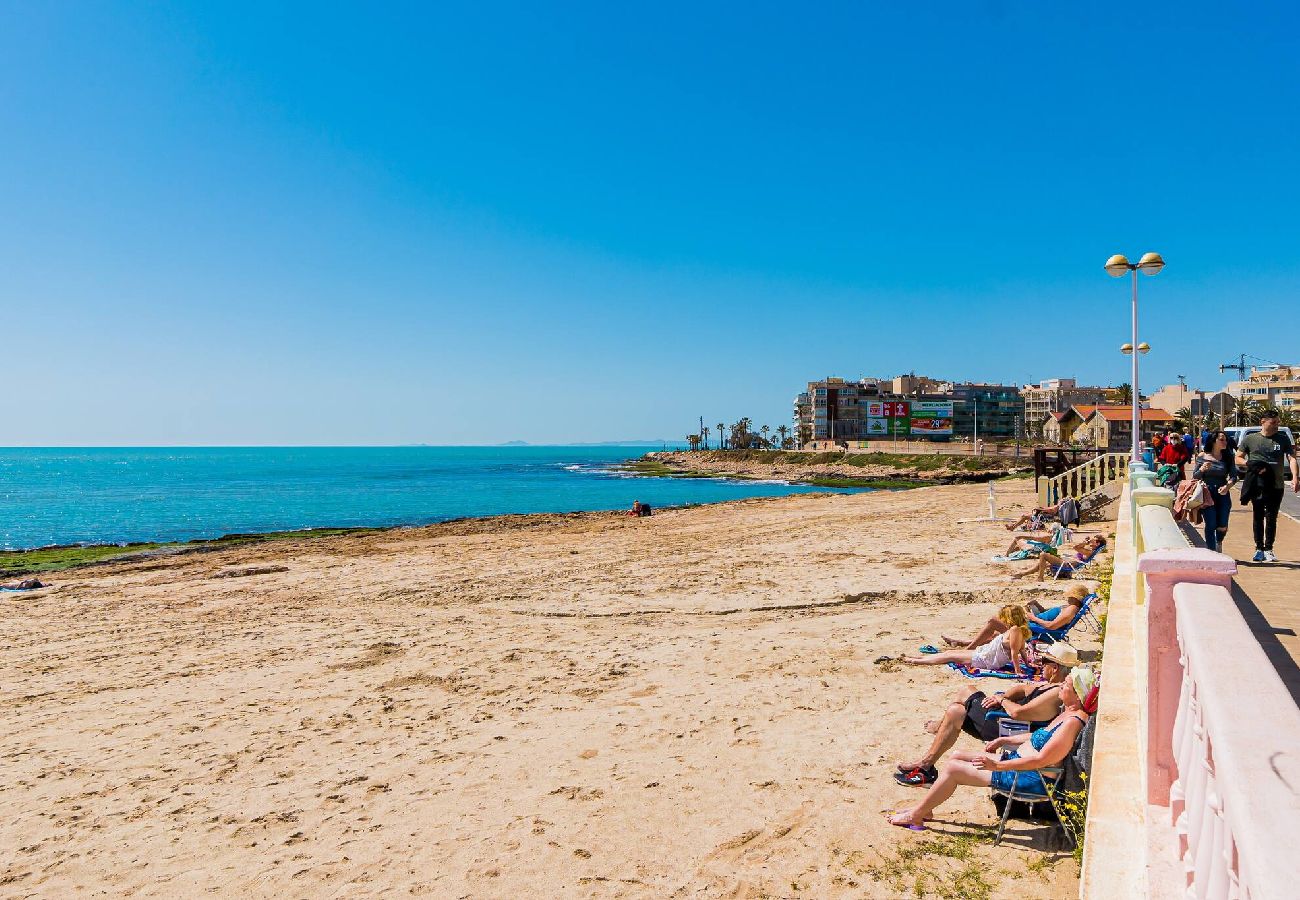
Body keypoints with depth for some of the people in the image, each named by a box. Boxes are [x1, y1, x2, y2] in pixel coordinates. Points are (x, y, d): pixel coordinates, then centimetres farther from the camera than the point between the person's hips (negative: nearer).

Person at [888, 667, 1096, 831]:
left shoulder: (1073, 722, -25)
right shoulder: (1068, 711, 7)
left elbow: (1042, 760, -29)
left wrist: (997, 765, -26)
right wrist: (1005, 740, 18)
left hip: (1032, 780, -11)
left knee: (953, 768, -9)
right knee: (956, 757, 10)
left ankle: (915, 816, 5)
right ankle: (924, 809, 20)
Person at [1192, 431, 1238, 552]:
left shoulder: (1228, 457, 6)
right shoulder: (1202, 456, 1)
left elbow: (1233, 476, 3)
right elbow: (1195, 476, 4)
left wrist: (1227, 486, -17)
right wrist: (1202, 469, -17)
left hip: (1223, 494, 2)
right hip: (1207, 493, -2)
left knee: (1223, 526, 1)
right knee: (1211, 525, -7)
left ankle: (1219, 543, 33)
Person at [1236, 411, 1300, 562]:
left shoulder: (1283, 439, 5)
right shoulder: (1250, 439, 3)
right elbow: (1238, 458, 7)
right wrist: (1251, 465, -13)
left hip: (1276, 486, 1)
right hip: (1257, 486, -1)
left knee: (1271, 519, 4)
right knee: (1258, 518, 6)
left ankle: (1268, 550, 12)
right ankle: (1259, 549, 13)